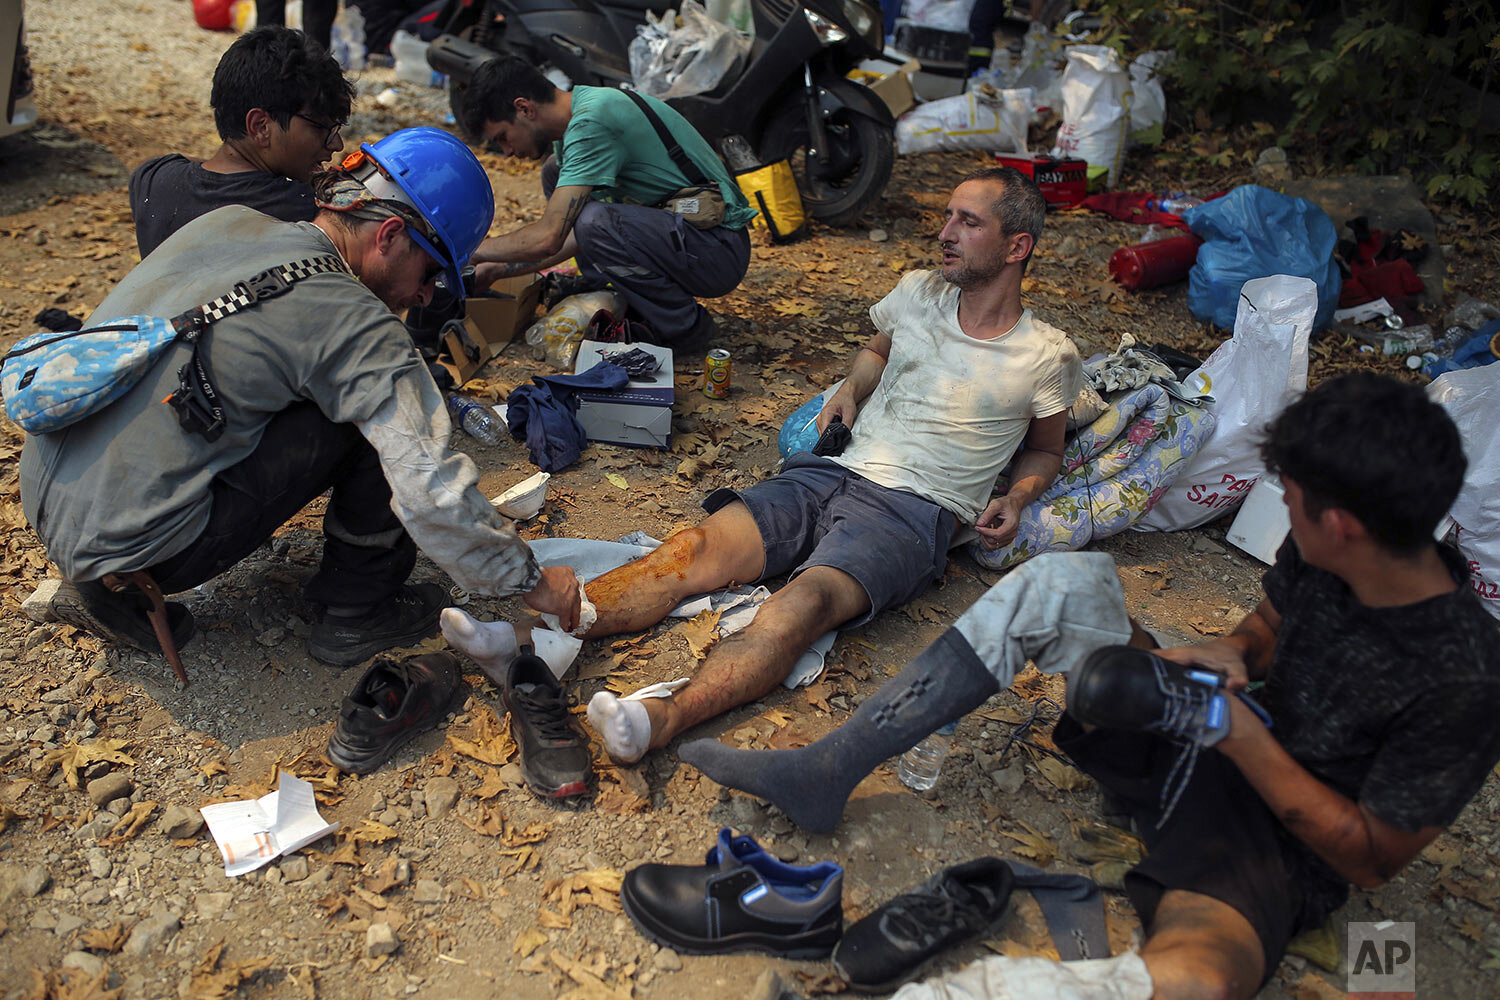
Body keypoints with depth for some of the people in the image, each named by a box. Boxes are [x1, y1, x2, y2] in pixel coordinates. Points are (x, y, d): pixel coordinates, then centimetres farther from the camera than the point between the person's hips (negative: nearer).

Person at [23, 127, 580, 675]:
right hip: (135, 546, -8)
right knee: (379, 419, -7)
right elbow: (432, 493, -20)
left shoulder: (225, 222, 7)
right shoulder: (352, 320, -15)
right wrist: (531, 582, -6)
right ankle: (358, 611, 9)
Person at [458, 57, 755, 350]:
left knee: (596, 221, -33)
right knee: (556, 172, 11)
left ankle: (686, 326, -11)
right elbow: (575, 236, 13)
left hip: (719, 252, -10)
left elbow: (547, 239, -25)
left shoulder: (591, 123, -22)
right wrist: (501, 269, 10)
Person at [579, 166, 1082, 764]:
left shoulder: (1046, 357, 8)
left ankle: (663, 718, -56)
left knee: (806, 600, -36)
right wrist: (851, 388, 16)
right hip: (833, 473, 5)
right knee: (693, 549, -22)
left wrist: (1015, 499, 1)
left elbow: (1045, 450, 22)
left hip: (913, 511, -5)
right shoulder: (917, 294, 17)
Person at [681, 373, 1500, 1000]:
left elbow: (1373, 857, -18)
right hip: (1200, 742, 7)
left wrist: (1246, 742, -24)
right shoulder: (1321, 555, -8)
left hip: (1278, 842, -7)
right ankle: (826, 773, -14)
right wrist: (1227, 654, -10)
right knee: (1063, 581, -12)